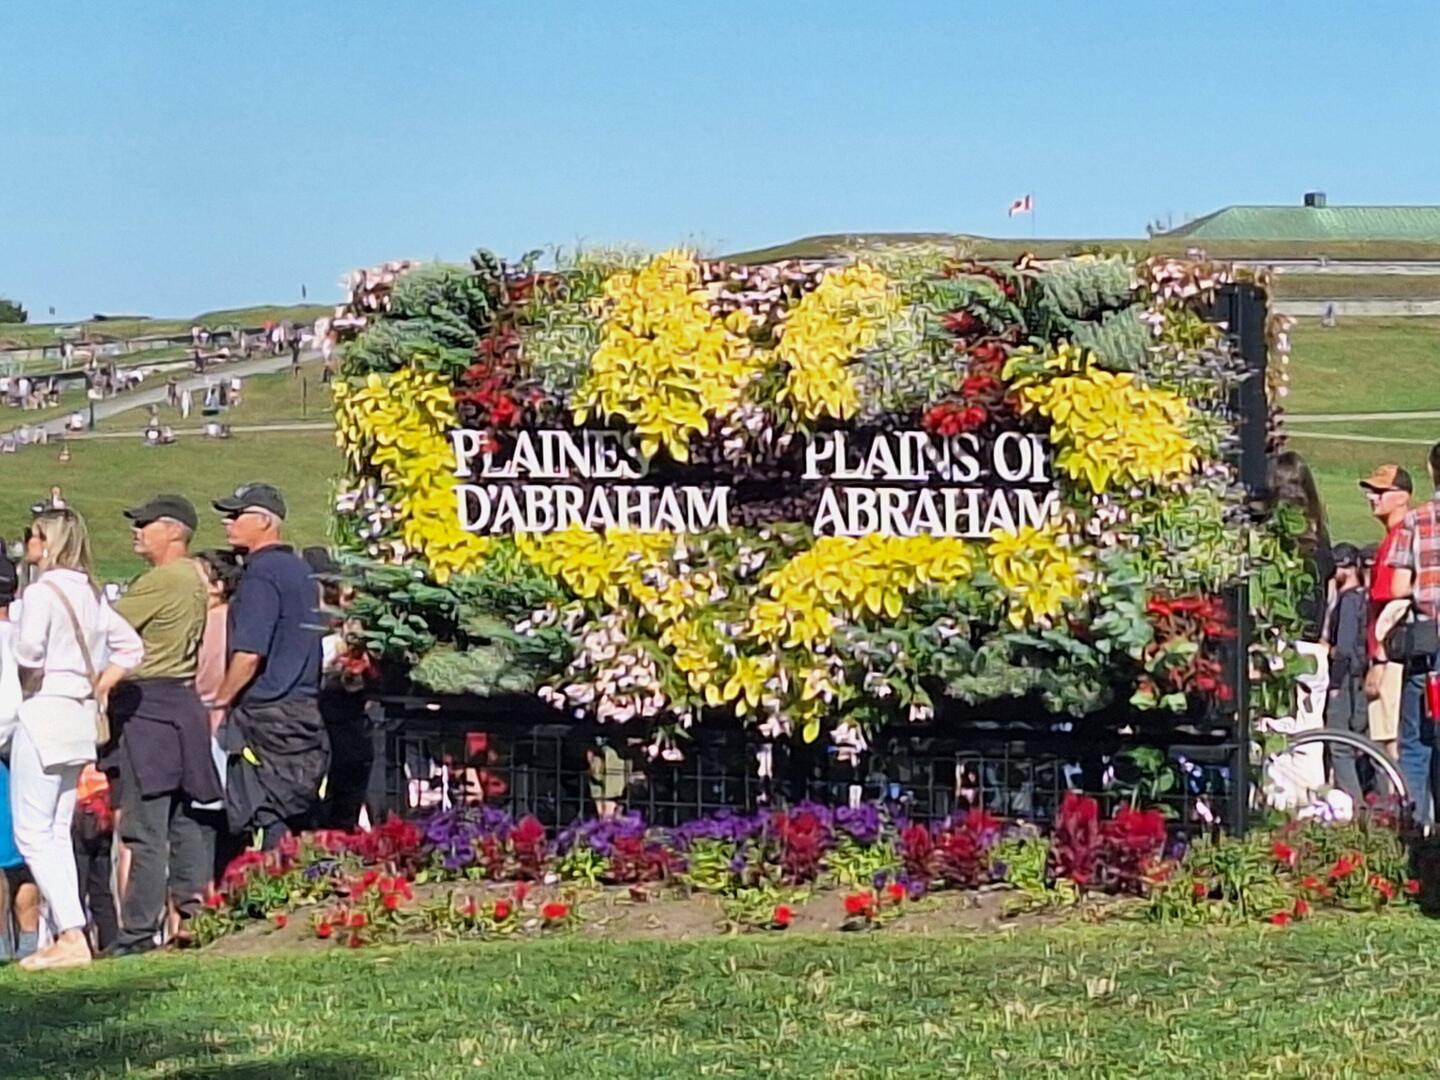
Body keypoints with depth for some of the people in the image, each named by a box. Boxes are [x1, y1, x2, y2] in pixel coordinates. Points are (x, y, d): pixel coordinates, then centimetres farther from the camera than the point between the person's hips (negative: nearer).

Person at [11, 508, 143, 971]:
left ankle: (71, 936, -12)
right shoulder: (90, 593, 12)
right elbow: (131, 647, 16)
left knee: (32, 833, -5)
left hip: (44, 712, -8)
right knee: (58, 833, 13)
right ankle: (68, 935, 11)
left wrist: (31, 674, -3)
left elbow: (29, 651, -24)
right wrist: (96, 689, 13)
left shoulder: (42, 592, -12)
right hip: (81, 717, 8)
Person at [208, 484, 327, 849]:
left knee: (271, 823, -7)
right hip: (305, 708, 9)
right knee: (296, 823, 8)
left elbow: (249, 654, -19)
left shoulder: (260, 574, -12)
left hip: (267, 715, -9)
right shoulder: (300, 570, 15)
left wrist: (220, 701, -7)